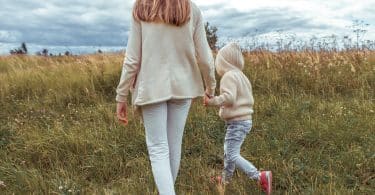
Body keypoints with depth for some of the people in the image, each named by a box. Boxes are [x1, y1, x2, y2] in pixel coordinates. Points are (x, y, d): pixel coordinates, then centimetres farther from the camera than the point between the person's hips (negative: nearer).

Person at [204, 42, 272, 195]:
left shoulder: (229, 76, -13)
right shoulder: (241, 76, 17)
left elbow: (229, 97, -27)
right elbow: (249, 100, 20)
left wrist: (212, 101, -19)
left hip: (237, 122, -10)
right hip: (245, 119, 10)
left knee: (233, 155, -12)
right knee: (228, 151, 20)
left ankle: (260, 176, -16)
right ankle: (225, 179, 32)